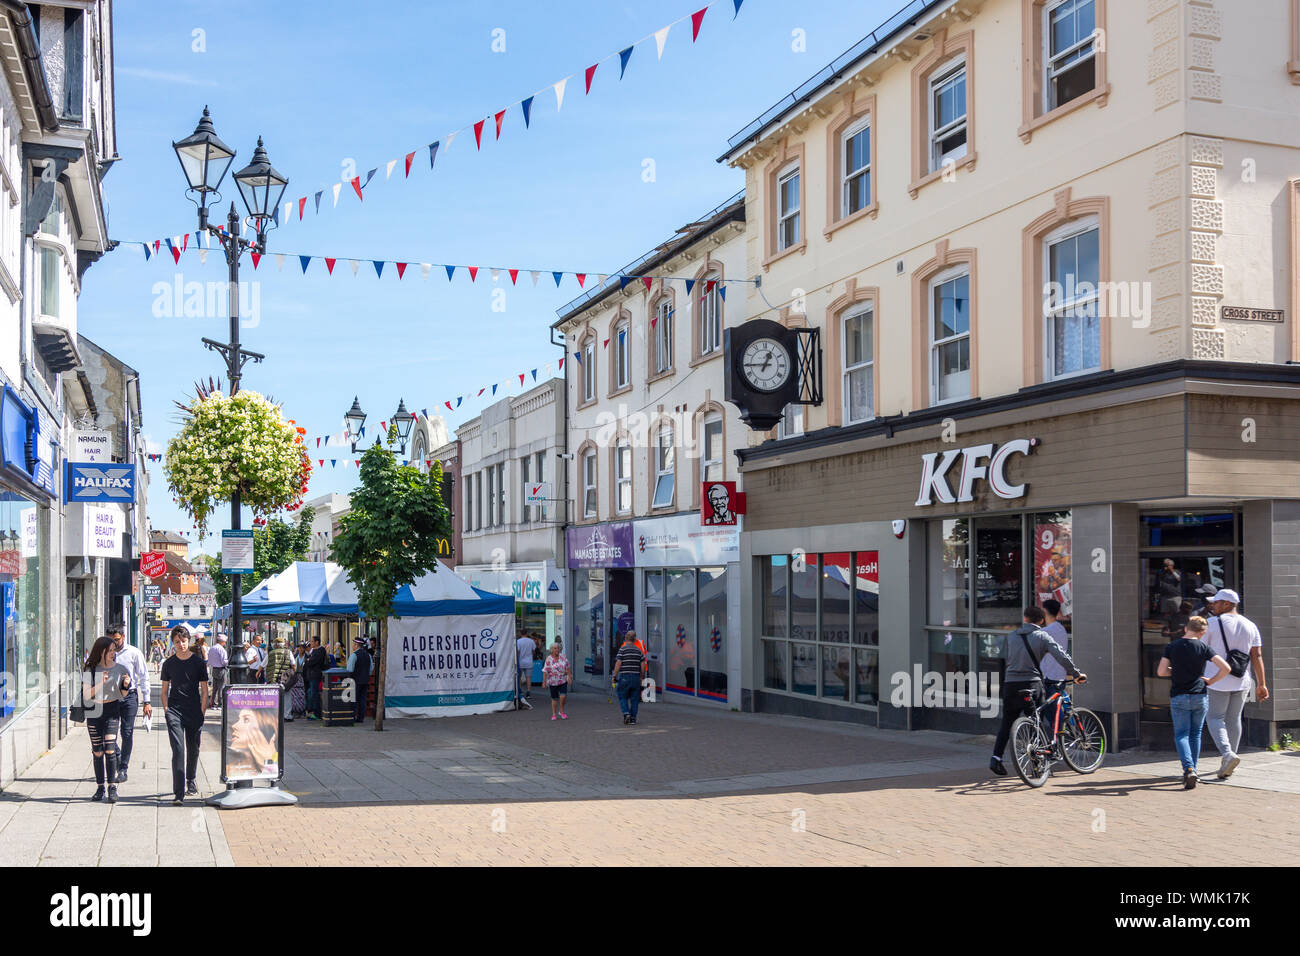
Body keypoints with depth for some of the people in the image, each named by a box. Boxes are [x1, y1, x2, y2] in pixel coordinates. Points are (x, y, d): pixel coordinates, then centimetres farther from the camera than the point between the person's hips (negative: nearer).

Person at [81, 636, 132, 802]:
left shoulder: (120, 669, 2)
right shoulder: (90, 670, 1)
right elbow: (86, 695, -4)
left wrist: (126, 686, -12)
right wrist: (101, 684, -18)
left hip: (112, 711, -1)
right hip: (94, 712, 1)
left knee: (109, 749, -11)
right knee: (97, 751, 5)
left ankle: (112, 787, -8)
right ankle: (100, 787, 14)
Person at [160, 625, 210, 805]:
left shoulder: (198, 662, 1)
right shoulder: (169, 663, 6)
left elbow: (204, 691, 4)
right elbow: (165, 690, 12)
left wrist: (202, 713, -1)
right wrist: (166, 711, 2)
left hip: (194, 712, 1)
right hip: (174, 710, 0)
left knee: (193, 749, 13)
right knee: (178, 749, -12)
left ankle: (190, 779, 39)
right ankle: (179, 793, -15)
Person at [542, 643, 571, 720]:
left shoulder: (563, 657, -1)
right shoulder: (549, 659, -11)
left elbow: (567, 667, 9)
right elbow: (545, 671, -11)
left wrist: (569, 676, 7)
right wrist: (544, 682, -13)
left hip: (563, 681, 2)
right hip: (553, 682, -2)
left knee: (563, 696, -11)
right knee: (554, 698, 7)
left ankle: (561, 712, 11)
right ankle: (554, 714, 20)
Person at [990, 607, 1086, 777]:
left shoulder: (1012, 635, 13)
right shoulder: (1042, 636, 0)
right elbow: (1062, 656, -9)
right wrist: (1076, 674, 1)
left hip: (1010, 684, 3)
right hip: (1031, 683, -3)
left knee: (1007, 722, 10)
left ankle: (996, 757, -1)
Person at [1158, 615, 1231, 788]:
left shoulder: (1171, 647, -2)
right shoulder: (1203, 647, -4)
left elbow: (1161, 671, -5)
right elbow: (1225, 667, -12)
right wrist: (1211, 681, 2)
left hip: (1178, 697, -1)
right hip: (1200, 696, 1)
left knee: (1181, 735, 2)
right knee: (1195, 734, 15)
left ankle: (1188, 769, -18)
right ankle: (1192, 770, 19)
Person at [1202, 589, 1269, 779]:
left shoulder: (1213, 623, -7)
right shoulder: (1250, 626, 7)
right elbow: (1257, 656, 3)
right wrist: (1261, 684, 3)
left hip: (1217, 679, -5)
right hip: (1241, 681, 5)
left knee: (1214, 718, 2)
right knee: (1233, 719, 13)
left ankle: (1227, 754, -21)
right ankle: (1228, 765, 19)